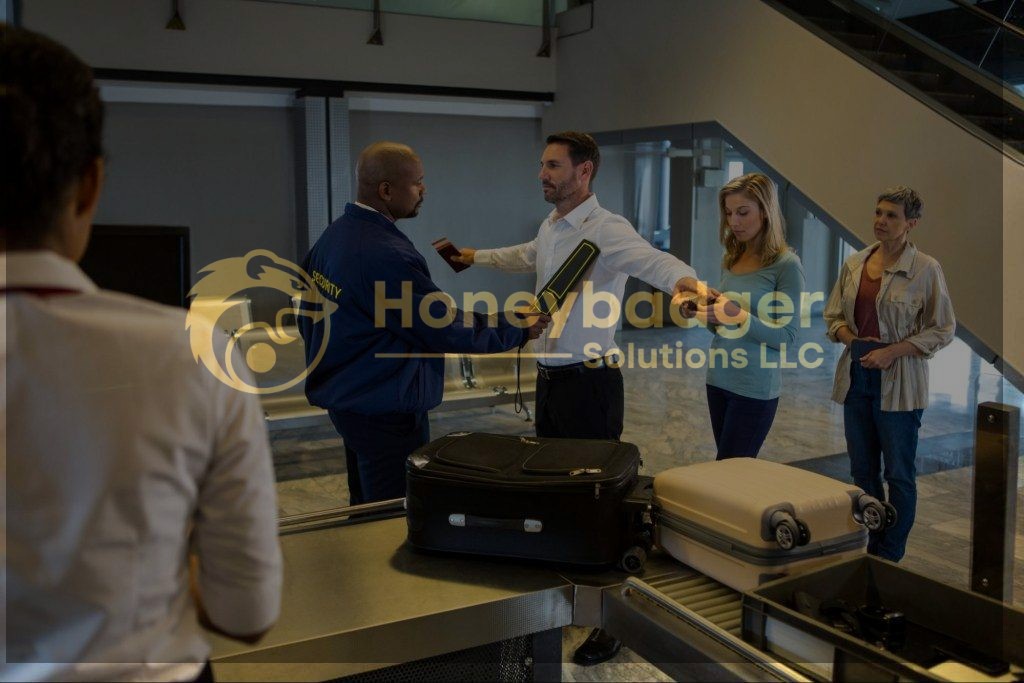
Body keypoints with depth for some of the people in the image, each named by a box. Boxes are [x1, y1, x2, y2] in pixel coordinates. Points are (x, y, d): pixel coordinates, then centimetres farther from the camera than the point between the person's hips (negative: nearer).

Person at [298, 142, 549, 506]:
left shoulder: (333, 235, 4)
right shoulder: (386, 255, -25)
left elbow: (307, 316, 14)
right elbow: (447, 329, -19)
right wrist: (520, 330, -6)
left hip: (345, 397, 10)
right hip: (385, 410, -10)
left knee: (367, 512, 22)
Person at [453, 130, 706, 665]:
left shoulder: (607, 230, -18)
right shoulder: (550, 228, 10)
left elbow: (650, 259, -37)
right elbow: (526, 258, 33)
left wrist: (682, 278, -59)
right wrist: (476, 256, 43)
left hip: (590, 380, -9)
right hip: (549, 375, 9)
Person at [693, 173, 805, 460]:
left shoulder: (786, 264, -11)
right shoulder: (732, 259, 8)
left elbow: (786, 336, -14)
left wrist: (740, 317, -26)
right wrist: (706, 312, -5)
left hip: (754, 389, -6)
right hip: (718, 380, 6)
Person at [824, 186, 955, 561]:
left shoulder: (926, 268, -7)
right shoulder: (854, 263, 7)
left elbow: (942, 329, -6)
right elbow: (833, 315, 14)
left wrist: (891, 351, -15)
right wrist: (852, 340, -6)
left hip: (898, 381, -5)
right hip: (856, 375, 5)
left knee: (899, 473, 4)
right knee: (863, 470, 13)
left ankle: (889, 558, 17)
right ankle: (872, 549, 28)